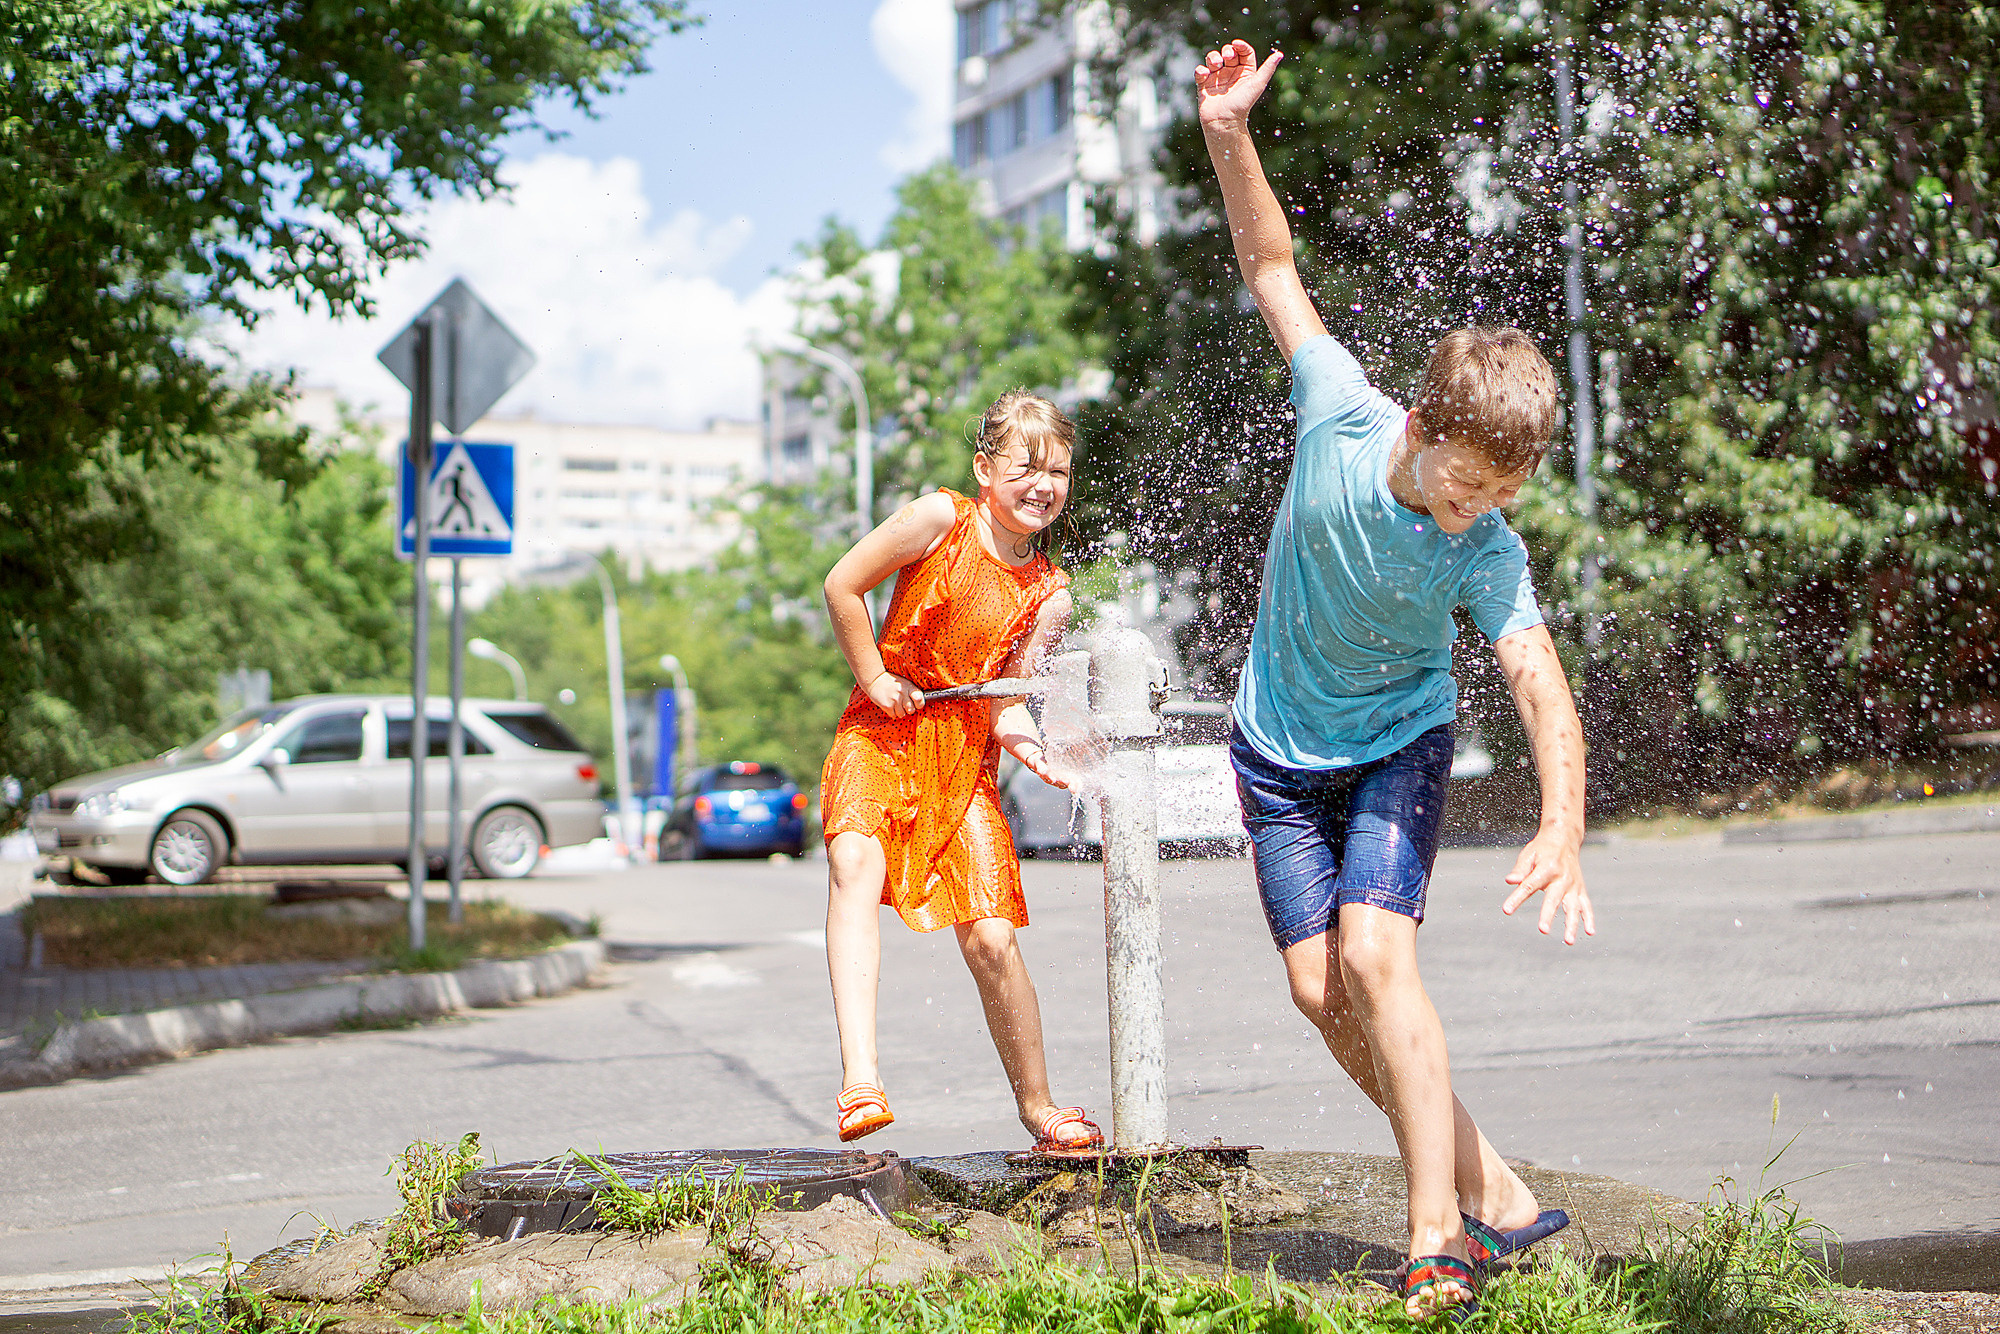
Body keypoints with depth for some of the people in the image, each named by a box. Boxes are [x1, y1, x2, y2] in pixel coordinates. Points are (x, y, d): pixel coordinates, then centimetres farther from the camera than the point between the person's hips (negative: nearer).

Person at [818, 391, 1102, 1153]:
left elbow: (1006, 698, 0)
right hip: (882, 736, -3)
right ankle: (859, 1075, -42)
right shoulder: (941, 520, -7)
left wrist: (1030, 747, -19)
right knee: (856, 863, -33)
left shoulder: (1049, 594, 2)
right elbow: (841, 585, -3)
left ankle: (1037, 1106, 14)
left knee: (992, 939, -6)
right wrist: (875, 678, -5)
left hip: (965, 761, 3)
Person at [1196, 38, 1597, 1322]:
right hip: (1280, 748, 3)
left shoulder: (1488, 554, -25)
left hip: (1399, 744, -3)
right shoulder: (1342, 414, -20)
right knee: (1321, 990, -3)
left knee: (1373, 951, -22)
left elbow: (1544, 688, -34)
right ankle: (1492, 1194, 9)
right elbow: (1276, 271, -7)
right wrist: (1232, 138, -16)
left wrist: (1563, 829, -50)